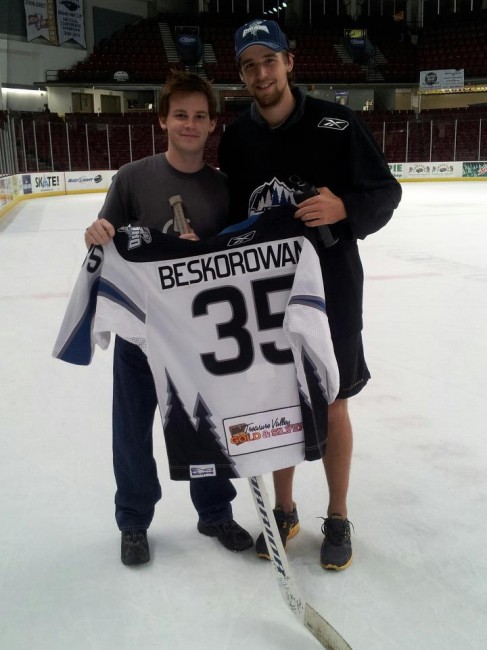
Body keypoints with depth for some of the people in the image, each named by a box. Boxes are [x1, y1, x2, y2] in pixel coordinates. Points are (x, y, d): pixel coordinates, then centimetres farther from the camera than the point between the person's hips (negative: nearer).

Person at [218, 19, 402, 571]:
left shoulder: (335, 123, -10)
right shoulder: (236, 139, 1)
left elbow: (386, 192, -7)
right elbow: (230, 215, 9)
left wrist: (345, 207, -26)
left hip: (330, 284, -3)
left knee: (331, 404, 7)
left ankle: (337, 520, 26)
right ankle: (284, 511, 32)